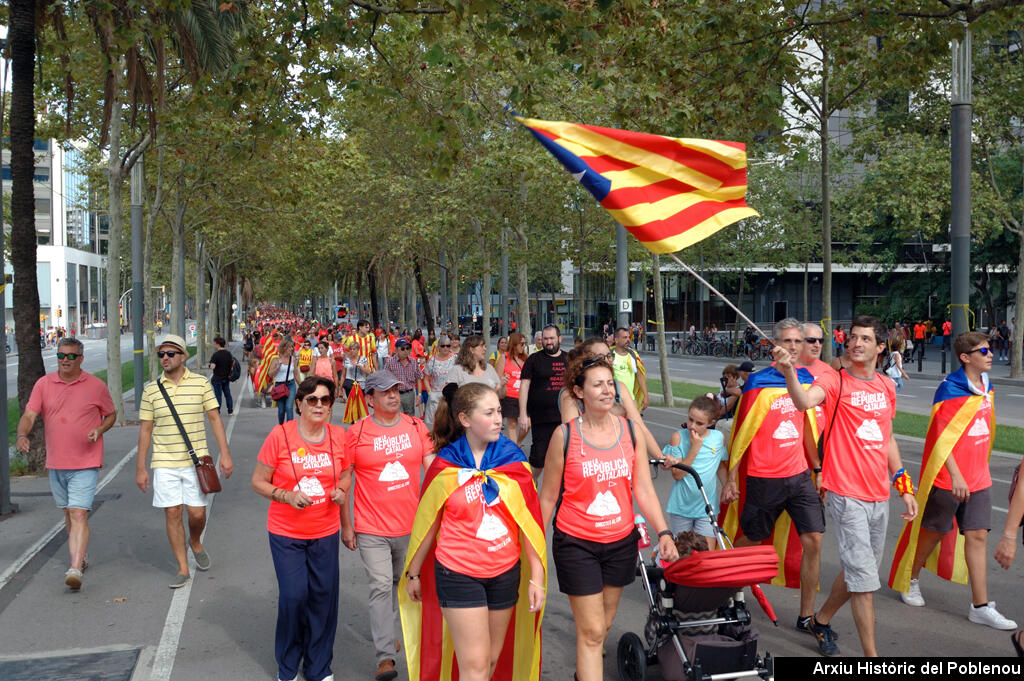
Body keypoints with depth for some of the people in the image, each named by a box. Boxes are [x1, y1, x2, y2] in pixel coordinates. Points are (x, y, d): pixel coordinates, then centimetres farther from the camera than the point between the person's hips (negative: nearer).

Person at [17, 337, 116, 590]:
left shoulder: (96, 386, -2)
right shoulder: (43, 384, 4)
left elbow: (111, 414, 10)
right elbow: (29, 415, -4)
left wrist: (100, 430, -10)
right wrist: (22, 434, -24)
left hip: (85, 464, -4)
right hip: (55, 464, 4)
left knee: (79, 515, -13)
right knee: (68, 513, 18)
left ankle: (75, 568, -19)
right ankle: (80, 555, 37)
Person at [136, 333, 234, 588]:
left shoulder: (201, 383, 0)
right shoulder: (151, 389, 3)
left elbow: (215, 418, 3)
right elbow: (145, 429, 6)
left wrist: (225, 454, -4)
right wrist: (140, 469, 5)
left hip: (196, 461, -1)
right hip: (164, 463, 1)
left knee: (197, 513, 1)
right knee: (172, 513, 0)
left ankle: (195, 543, 34)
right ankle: (183, 568, 12)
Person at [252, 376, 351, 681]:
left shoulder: (338, 436, -1)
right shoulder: (281, 435, -10)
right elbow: (258, 482, -4)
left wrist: (342, 490, -7)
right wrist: (288, 496, -20)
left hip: (326, 532, 3)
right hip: (286, 533, -3)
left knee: (324, 595, 5)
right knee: (294, 596, -5)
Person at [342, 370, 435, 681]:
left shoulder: (416, 427, 1)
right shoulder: (357, 432, -6)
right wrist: (346, 525, -1)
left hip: (410, 525, 3)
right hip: (371, 528, -3)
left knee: (399, 583, 18)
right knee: (381, 587, -7)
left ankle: (383, 630, 42)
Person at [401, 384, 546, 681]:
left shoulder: (514, 460, -2)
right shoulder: (444, 466, -7)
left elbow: (528, 521, 0)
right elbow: (427, 523, 2)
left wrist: (537, 577, -2)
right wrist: (413, 573, 9)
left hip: (505, 573, 3)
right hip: (458, 575, -3)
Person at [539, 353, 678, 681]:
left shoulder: (631, 431, -2)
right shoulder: (565, 435, -10)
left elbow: (644, 489, -2)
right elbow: (548, 497, -4)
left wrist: (663, 532, -14)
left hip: (621, 541, 4)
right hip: (576, 543, -3)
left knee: (603, 624, 18)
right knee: (591, 631, -3)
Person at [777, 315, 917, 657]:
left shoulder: (887, 386, 10)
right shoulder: (835, 381, -9)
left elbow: (887, 440, 19)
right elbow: (804, 401, -32)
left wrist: (905, 487, 17)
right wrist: (789, 372, -51)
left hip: (879, 496, 6)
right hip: (847, 494, -6)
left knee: (859, 572, 17)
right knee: (864, 577, -6)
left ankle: (821, 620, 38)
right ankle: (872, 656, 5)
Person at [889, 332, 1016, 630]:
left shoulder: (986, 387, 8)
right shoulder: (949, 389, -15)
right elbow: (942, 437, -18)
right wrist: (955, 475, -24)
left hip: (978, 478, 6)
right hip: (948, 479, -6)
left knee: (978, 536, 3)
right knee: (932, 532, 9)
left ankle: (980, 606, 7)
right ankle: (910, 580, 31)